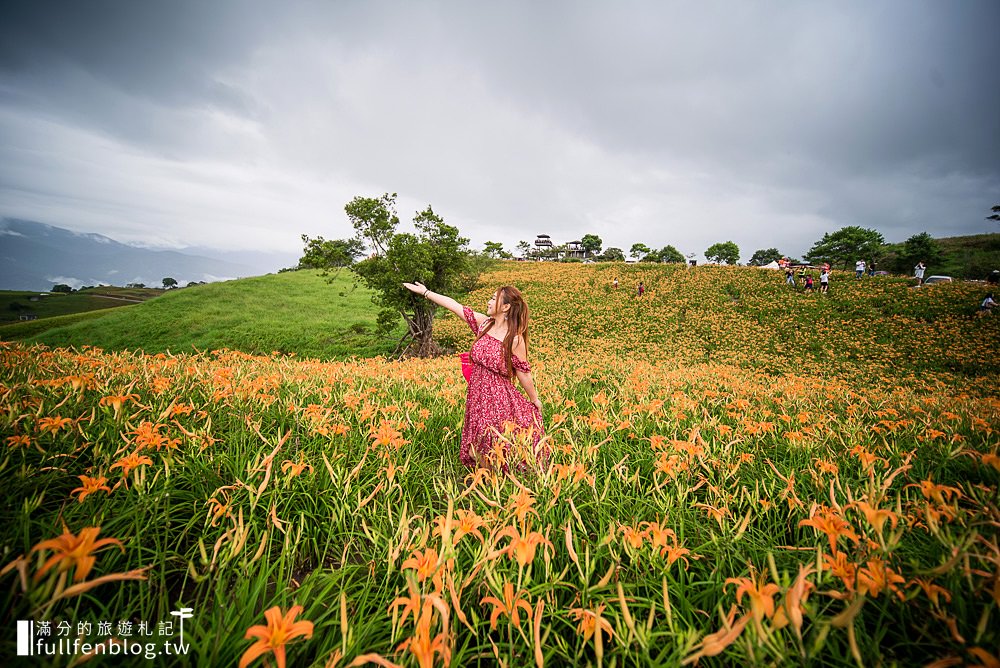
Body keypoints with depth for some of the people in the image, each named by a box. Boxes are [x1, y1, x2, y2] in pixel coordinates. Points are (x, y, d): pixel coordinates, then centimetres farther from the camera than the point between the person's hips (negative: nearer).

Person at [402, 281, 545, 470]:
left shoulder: (515, 339, -15)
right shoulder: (484, 323, 1)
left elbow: (523, 373, -7)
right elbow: (454, 305, 4)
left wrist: (535, 401, 2)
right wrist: (425, 292, 10)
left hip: (499, 397, -6)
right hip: (477, 396, 6)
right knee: (480, 454, 15)